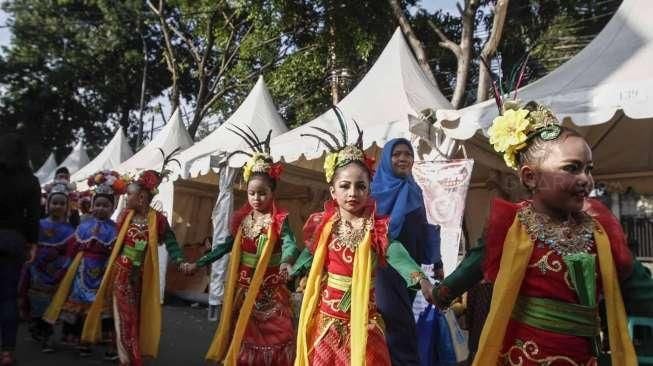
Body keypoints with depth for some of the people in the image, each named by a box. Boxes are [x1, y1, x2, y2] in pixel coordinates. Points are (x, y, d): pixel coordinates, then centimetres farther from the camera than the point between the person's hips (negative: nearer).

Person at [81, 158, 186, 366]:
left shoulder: (157, 219, -10)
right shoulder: (126, 216, 0)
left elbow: (170, 242, -12)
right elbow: (116, 239, 7)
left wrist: (181, 262, -25)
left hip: (140, 276, -2)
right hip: (121, 274, 2)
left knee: (138, 316, 9)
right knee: (125, 317, 4)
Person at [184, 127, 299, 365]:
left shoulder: (279, 219, -10)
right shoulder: (241, 218, 4)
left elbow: (289, 243, -25)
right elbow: (227, 246, 13)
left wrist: (287, 262, -48)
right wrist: (198, 264, 13)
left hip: (270, 290, -4)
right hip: (243, 287, 4)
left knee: (273, 338, 0)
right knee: (243, 337, 13)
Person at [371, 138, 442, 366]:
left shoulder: (415, 191, 11)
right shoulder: (376, 190, -6)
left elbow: (423, 230, 15)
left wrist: (436, 262, 14)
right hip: (386, 267, -5)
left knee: (403, 321, 13)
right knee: (396, 323, -4)